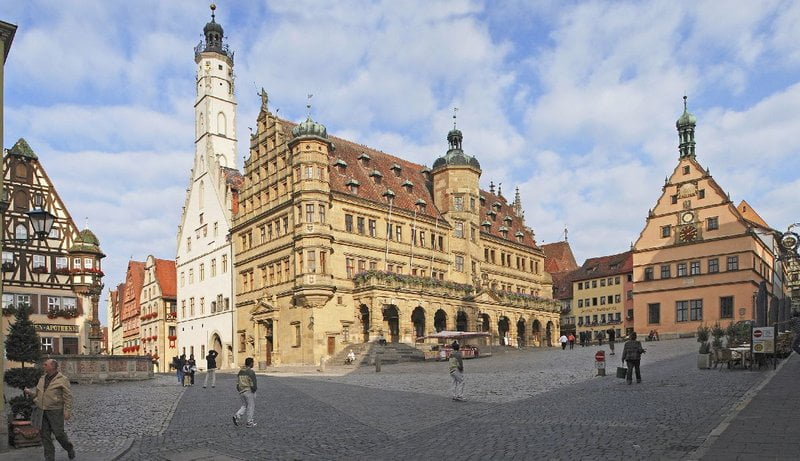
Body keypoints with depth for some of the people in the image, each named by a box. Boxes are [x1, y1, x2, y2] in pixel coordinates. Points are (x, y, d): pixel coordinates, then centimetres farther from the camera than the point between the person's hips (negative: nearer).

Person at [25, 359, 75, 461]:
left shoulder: (62, 379, -7)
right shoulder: (42, 378, 12)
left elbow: (68, 396, -9)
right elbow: (37, 392, 22)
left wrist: (67, 411, -16)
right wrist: (30, 392, 0)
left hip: (55, 411, -6)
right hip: (42, 411, 6)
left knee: (59, 433, -1)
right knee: (45, 435, 6)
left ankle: (70, 449, 24)